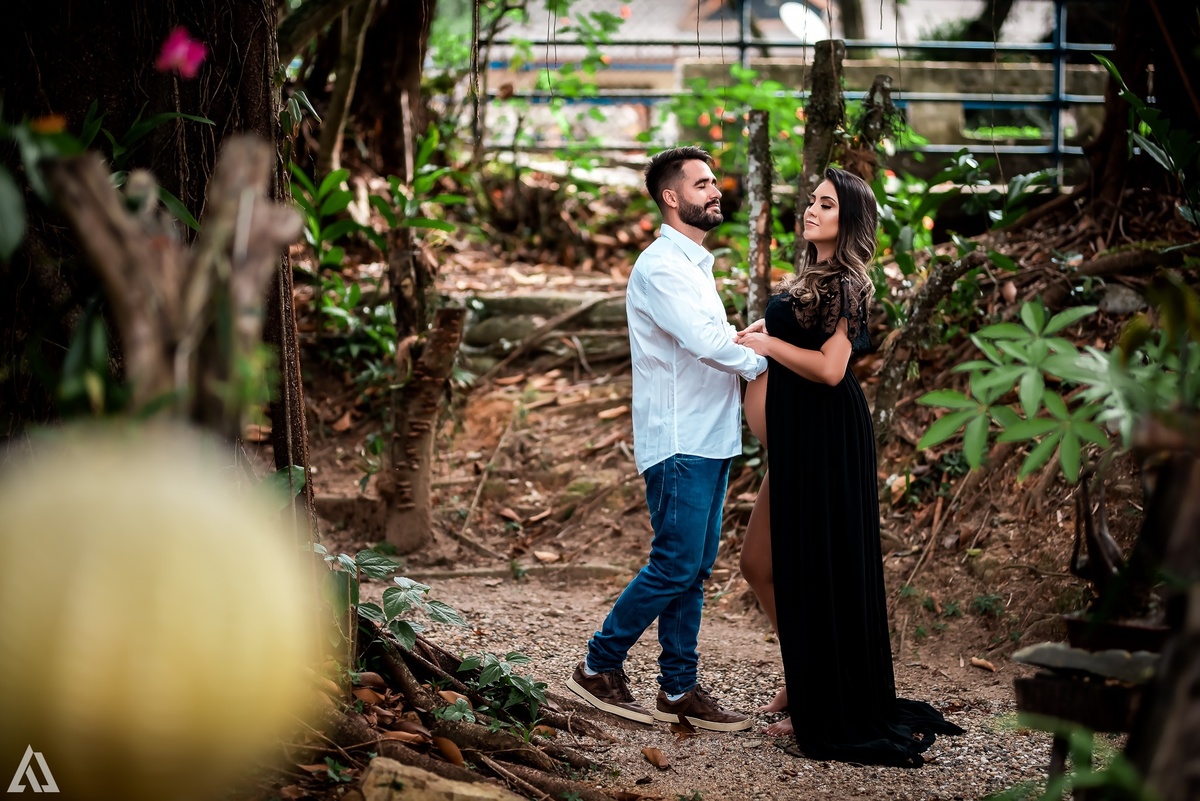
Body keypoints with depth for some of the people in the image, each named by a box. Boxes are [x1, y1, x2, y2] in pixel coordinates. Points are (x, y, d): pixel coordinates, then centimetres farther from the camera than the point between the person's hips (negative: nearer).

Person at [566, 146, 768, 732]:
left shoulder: (693, 266, 20)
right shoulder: (661, 266, -12)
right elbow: (707, 341, -22)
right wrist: (765, 361, -8)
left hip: (708, 442, 9)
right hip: (679, 443, -9)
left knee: (694, 570, 9)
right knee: (675, 567, -7)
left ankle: (679, 689, 14)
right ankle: (599, 666, 6)